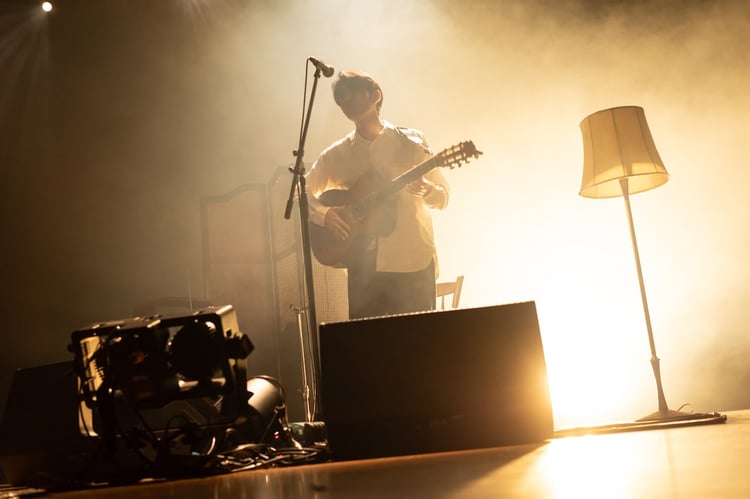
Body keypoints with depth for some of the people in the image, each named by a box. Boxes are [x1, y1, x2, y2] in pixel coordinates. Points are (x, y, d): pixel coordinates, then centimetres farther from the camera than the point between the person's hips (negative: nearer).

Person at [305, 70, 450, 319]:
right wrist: (323, 214, -8)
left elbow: (442, 197, 3)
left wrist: (423, 188, -18)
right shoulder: (336, 154, 7)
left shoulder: (411, 141, 2)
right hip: (364, 265, 2)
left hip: (413, 263, -1)